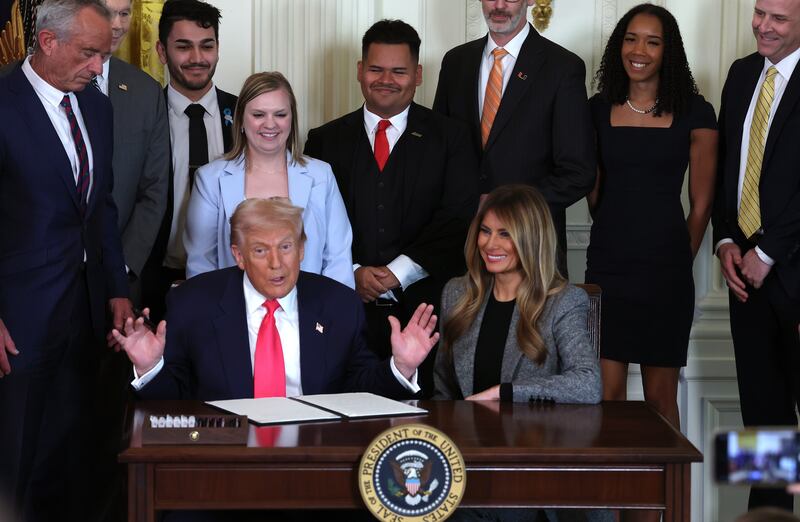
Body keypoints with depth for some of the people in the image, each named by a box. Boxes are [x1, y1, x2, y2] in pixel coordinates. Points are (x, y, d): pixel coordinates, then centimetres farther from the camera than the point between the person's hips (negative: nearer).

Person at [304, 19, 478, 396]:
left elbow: (457, 219, -2)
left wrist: (397, 274, -10)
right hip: (345, 308, 1)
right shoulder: (325, 141, 14)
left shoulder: (449, 137, 9)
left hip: (425, 308, -1)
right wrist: (352, 274, -9)